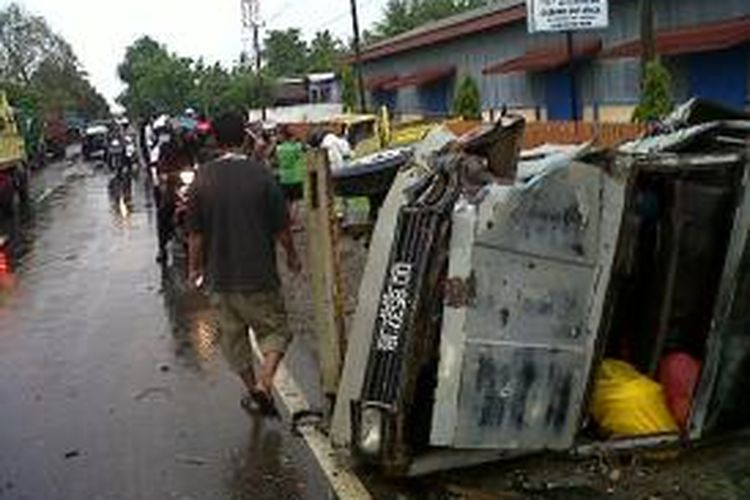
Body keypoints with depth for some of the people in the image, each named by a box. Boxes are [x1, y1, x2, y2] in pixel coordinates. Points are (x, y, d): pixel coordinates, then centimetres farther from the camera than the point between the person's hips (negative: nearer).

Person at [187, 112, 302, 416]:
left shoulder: (203, 179, -6)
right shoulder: (260, 174, -10)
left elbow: (195, 233, -2)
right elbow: (281, 227, -6)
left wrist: (194, 267, 13)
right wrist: (292, 256, 11)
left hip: (220, 277, 2)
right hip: (259, 273, -2)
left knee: (233, 335, 17)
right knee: (274, 328, 13)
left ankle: (253, 391, 27)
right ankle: (264, 381, -8)